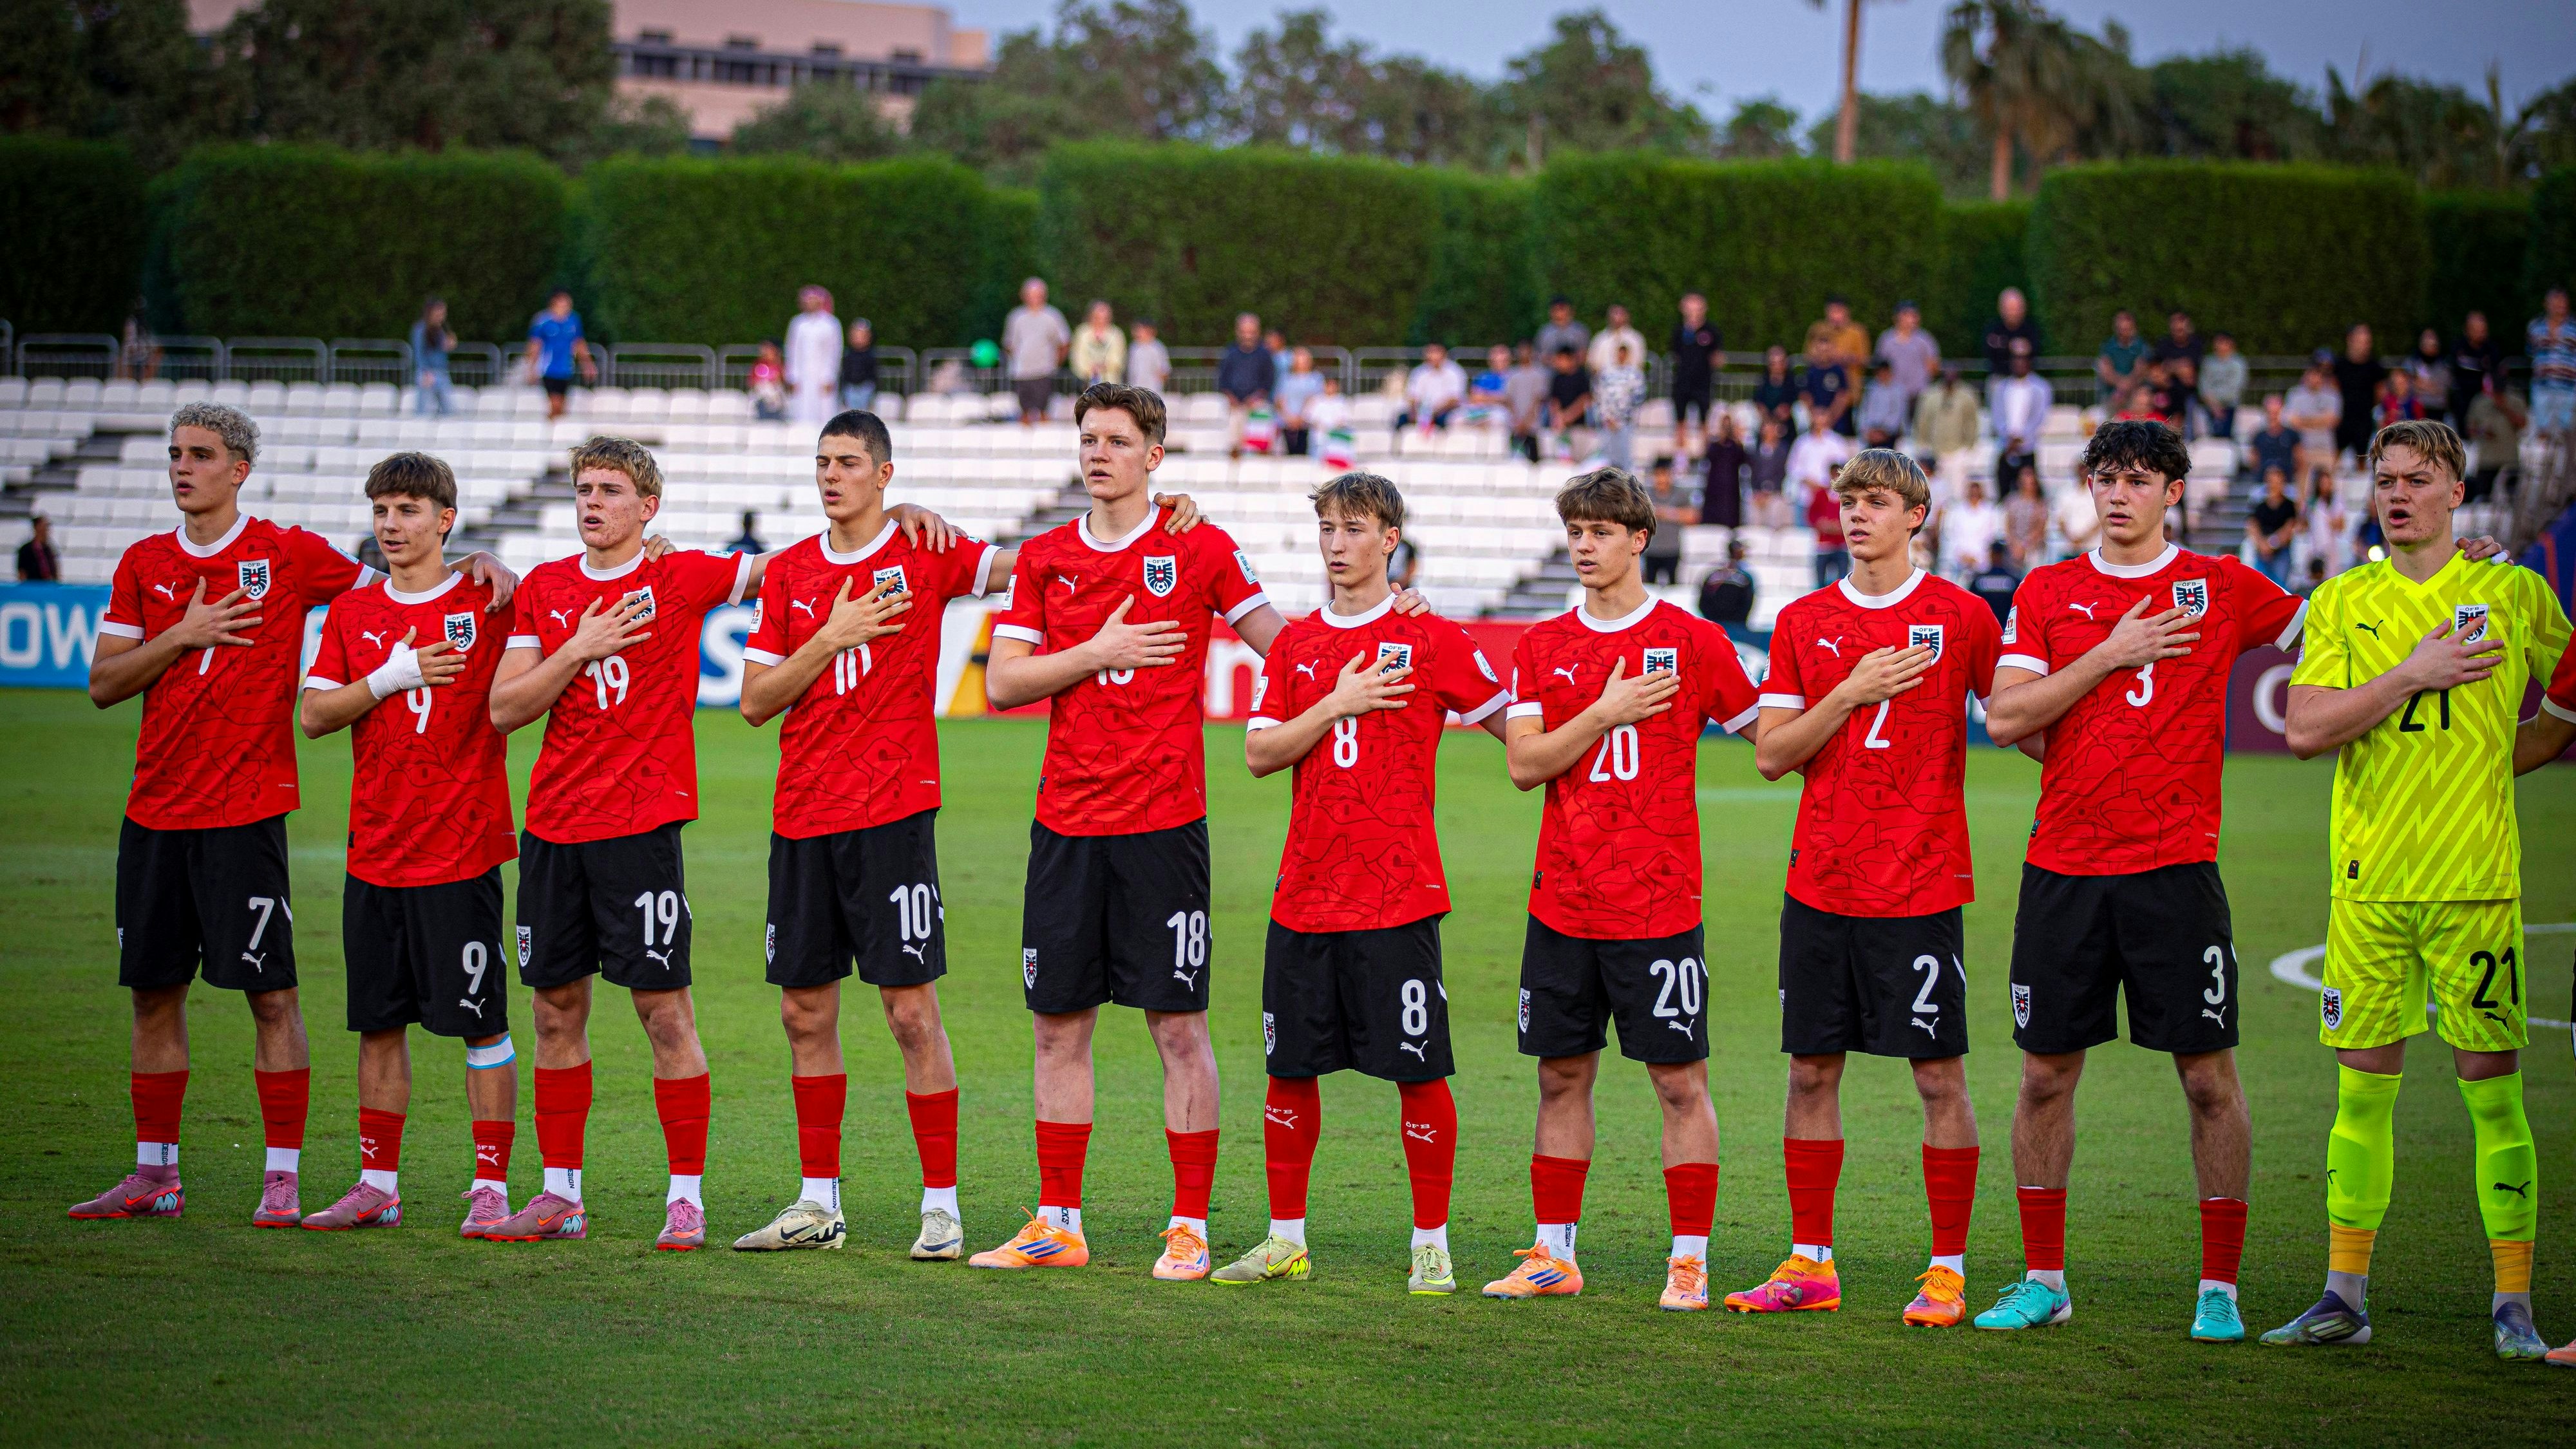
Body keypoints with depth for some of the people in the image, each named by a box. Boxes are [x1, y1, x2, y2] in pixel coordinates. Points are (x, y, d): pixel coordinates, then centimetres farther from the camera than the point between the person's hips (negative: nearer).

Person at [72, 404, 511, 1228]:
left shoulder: (288, 555, -1)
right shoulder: (144, 565, 9)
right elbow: (102, 685, 6)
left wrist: (477, 566, -9)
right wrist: (182, 635, -7)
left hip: (245, 811, -4)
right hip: (155, 811, 4)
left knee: (270, 994, -6)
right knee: (154, 991, 8)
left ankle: (282, 1181, -1)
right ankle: (154, 1176, 18)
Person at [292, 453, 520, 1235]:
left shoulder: (486, 606, -3)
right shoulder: (351, 613, 9)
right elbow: (313, 715, 3)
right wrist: (392, 677, -10)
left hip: (462, 851, -4)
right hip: (375, 850, 4)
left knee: (482, 1022, -3)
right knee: (379, 1022, 9)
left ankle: (491, 1186, 3)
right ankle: (378, 1185, 17)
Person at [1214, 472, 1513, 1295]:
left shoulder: (1432, 639, -1)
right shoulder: (1296, 644, 11)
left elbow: (1517, 727, 3)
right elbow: (1258, 754, 2)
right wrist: (1337, 705, -9)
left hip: (1398, 896, -4)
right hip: (1305, 894, 4)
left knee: (1418, 1071, -3)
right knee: (1289, 1068, 7)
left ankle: (1430, 1246, 8)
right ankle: (1286, 1241, 18)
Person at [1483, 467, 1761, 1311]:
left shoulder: (1692, 641, -1)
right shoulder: (1542, 647, 9)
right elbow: (1524, 764, -1)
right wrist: (1607, 713, -10)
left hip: (1658, 906, -4)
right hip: (1562, 901, 4)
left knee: (1680, 1081, -2)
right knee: (1562, 1076, 9)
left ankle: (1689, 1263, 3)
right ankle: (1554, 1256, 17)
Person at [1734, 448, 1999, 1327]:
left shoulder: (1961, 617, 0)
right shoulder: (1803, 624, 8)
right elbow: (1770, 757, 3)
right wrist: (1850, 694, -8)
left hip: (1921, 884, -3)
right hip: (1820, 884, 4)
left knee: (1939, 1075, -2)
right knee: (1811, 1071, 6)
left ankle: (1947, 1272, 5)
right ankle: (1810, 1264, 15)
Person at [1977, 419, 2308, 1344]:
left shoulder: (2220, 588, 4)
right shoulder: (2047, 592, 7)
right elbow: (2004, 718, -3)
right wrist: (2112, 654, -8)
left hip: (2176, 868, -2)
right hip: (2062, 869, 2)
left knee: (2208, 1076, -3)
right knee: (2045, 1075, 5)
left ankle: (2219, 1290, 6)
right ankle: (2043, 1282, 17)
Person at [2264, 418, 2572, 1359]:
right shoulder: (2342, 602, 7)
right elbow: (2303, 730, -4)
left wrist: (2493, 758, 4)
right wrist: (2412, 676, -9)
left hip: (2476, 881, -2)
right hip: (2368, 882, 2)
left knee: (2493, 1094, -3)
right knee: (2362, 1090, 5)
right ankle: (2345, 1298, 13)